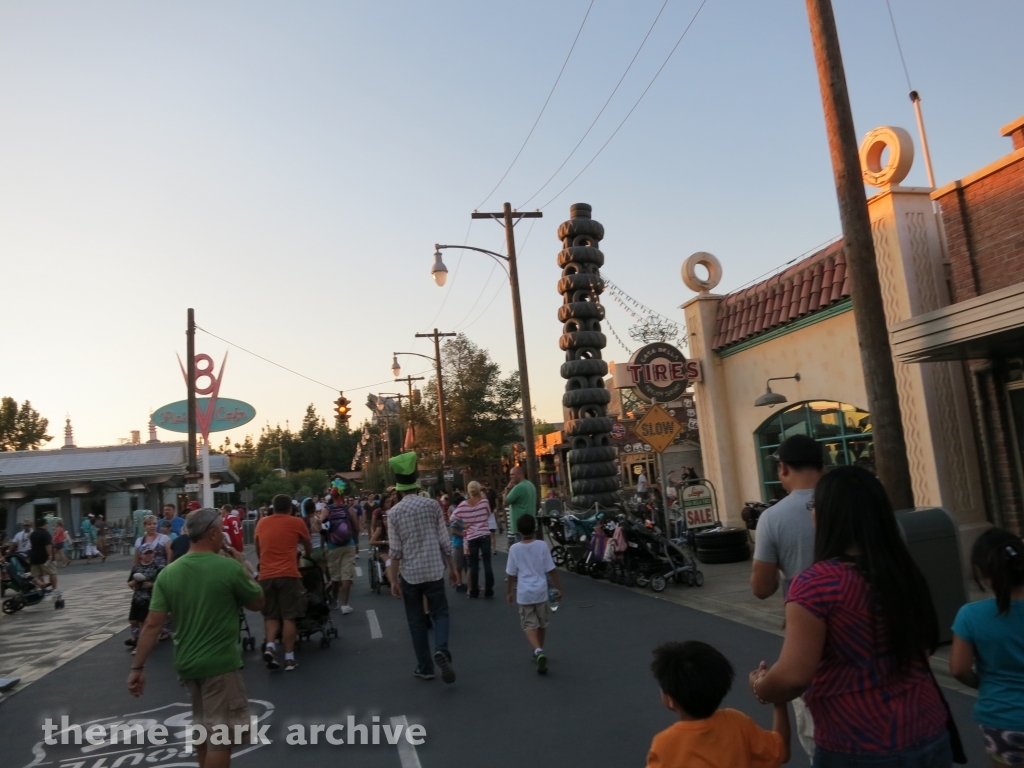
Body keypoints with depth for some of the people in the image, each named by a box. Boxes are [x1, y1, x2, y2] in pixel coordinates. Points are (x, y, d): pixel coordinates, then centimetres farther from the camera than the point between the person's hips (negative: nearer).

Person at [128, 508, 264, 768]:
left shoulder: (168, 573, -3)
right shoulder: (229, 567, -16)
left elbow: (152, 624, -5)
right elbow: (258, 603, -2)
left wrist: (137, 667, 1)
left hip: (186, 662, 6)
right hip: (220, 663, -6)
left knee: (203, 726, 26)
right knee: (221, 737, 4)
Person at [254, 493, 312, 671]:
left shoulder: (261, 523, 12)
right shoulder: (297, 522, 4)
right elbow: (308, 547, 19)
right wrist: (305, 555, 41)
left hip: (266, 575, 3)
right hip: (288, 575, -3)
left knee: (270, 615, 15)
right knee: (289, 617, 3)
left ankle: (269, 646, -5)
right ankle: (289, 657, 4)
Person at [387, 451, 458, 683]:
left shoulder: (394, 512, -5)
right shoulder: (432, 504, -2)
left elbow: (396, 550, -6)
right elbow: (444, 540, 0)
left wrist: (394, 579, 1)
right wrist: (452, 567, 10)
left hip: (410, 573, 0)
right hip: (434, 570, 0)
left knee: (416, 621, 13)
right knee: (440, 613, 13)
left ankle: (425, 667, 17)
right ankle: (441, 649, -13)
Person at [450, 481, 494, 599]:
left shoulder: (463, 505, -5)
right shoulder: (484, 501, -8)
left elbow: (451, 519, -2)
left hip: (471, 538, 1)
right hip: (485, 536, -1)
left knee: (474, 565, 9)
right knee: (487, 564, 4)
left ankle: (474, 593, 13)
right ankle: (488, 592, 5)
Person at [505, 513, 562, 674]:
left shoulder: (514, 548, -6)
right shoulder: (542, 546, -7)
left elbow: (512, 574, 1)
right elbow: (551, 570, -5)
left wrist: (510, 592, 14)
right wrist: (558, 588, 6)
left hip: (524, 593, -1)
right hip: (541, 591, 1)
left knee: (529, 625, 4)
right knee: (542, 624, 20)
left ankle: (538, 651, -20)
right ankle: (539, 652, 32)